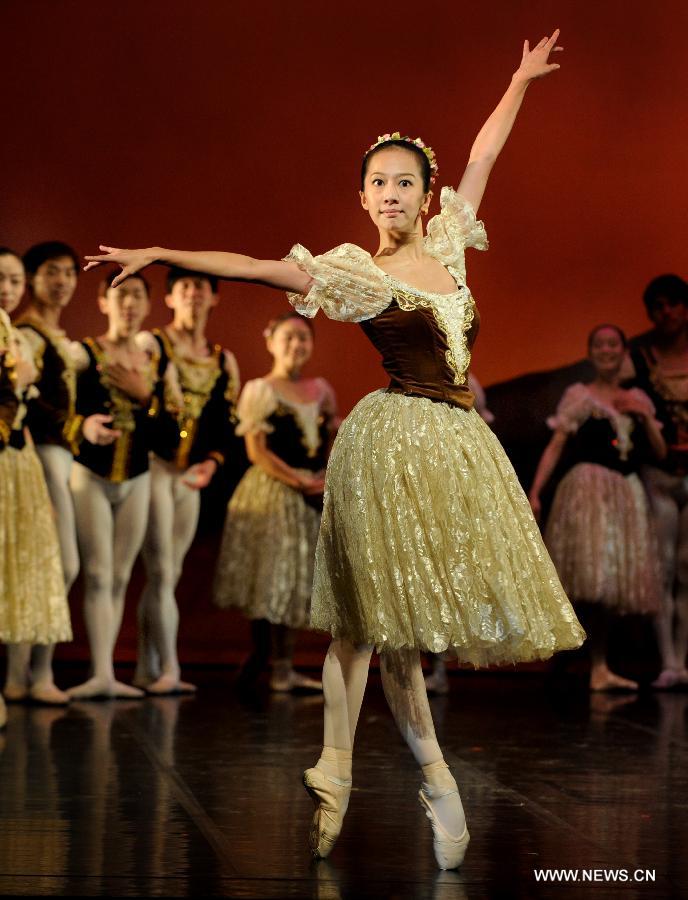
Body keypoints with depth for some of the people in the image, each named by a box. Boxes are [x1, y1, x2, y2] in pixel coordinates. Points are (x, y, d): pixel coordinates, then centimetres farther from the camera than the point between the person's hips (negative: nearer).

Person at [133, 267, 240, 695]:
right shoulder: (149, 343, 0)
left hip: (191, 475, 6)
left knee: (168, 574, 7)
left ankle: (147, 670, 12)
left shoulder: (224, 361, 14)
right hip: (153, 464, -5)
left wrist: (211, 462, -6)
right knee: (161, 569, -11)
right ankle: (169, 670, -13)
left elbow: (226, 424, 10)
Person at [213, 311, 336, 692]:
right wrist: (299, 482, -17)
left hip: (312, 495, 6)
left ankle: (283, 667, 12)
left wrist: (327, 479, -3)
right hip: (270, 493, -6)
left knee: (295, 581, 7)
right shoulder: (260, 390, -4)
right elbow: (257, 451, -11)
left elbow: (333, 443, 16)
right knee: (267, 577, -5)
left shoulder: (320, 390, 12)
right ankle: (260, 654, 4)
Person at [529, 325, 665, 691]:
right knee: (591, 579, -14)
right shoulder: (579, 396, 3)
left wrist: (646, 417, -3)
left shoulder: (637, 400, 16)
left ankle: (599, 669, 7)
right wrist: (535, 491, -13)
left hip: (627, 493, 5)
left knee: (609, 585, 5)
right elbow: (556, 445, -4)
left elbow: (660, 453, 12)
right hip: (589, 488, -5)